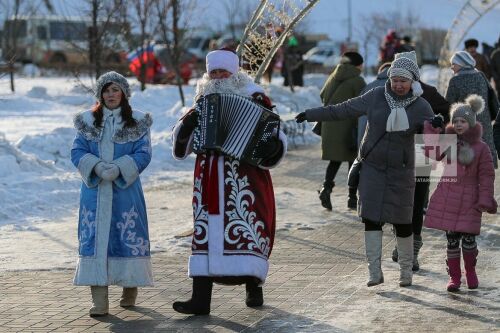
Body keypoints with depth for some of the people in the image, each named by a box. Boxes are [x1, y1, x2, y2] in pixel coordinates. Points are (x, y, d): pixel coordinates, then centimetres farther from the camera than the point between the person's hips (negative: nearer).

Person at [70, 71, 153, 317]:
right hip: (94, 191, 1)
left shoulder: (138, 122, 3)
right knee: (94, 239, -5)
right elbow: (77, 152, 3)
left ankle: (130, 288, 22)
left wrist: (119, 169, -19)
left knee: (129, 238, 1)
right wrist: (97, 167, -15)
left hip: (126, 190, -1)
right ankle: (99, 300, -6)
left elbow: (143, 154, -4)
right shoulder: (88, 122, 9)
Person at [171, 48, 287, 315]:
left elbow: (276, 134, -1)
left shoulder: (254, 97, 0)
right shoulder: (204, 100, 13)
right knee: (204, 232, 0)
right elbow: (182, 143, 16)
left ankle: (253, 289, 12)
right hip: (209, 181, 4)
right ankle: (200, 298, 1)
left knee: (247, 229, -4)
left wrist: (272, 146, -23)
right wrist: (186, 126, -5)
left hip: (244, 180, -4)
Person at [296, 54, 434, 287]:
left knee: (402, 221, 1)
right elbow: (344, 109, 6)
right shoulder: (376, 97, -1)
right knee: (371, 219, -7)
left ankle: (406, 271, 18)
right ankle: (375, 272, -5)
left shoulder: (421, 107, -4)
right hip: (373, 166, 1)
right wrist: (311, 115, 7)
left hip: (401, 171, -1)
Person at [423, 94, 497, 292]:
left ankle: (470, 272, 23)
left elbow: (486, 176, -2)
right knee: (451, 239, 4)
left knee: (468, 238, -2)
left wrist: (485, 200, -7)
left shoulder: (481, 148, -2)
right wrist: (432, 131, -11)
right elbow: (432, 152, -7)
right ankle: (454, 277, 15)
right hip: (447, 198, 2)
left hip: (469, 200, -2)